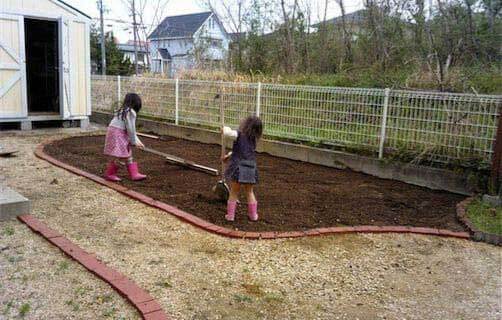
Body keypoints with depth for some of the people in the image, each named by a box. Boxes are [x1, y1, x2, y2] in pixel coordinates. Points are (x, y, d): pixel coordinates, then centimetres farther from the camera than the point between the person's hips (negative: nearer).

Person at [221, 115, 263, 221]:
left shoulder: (239, 135, -8)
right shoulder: (253, 139, 12)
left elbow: (227, 132, -20)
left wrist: (225, 128, 3)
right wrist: (229, 155, 28)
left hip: (238, 168, -4)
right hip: (251, 169, 5)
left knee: (234, 193, 10)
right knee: (249, 192, 20)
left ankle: (230, 215, 14)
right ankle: (253, 215, 25)